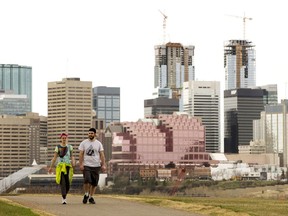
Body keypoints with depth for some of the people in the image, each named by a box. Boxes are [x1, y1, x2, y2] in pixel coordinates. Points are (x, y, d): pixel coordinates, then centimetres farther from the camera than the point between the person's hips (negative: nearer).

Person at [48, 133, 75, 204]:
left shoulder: (69, 147, 11)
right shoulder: (58, 147, 6)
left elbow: (72, 156, 9)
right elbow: (54, 158, 7)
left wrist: (73, 161, -12)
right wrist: (51, 167, 5)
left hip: (68, 166, 2)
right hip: (60, 166, -2)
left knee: (68, 183, -2)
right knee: (62, 182, -13)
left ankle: (64, 195, 25)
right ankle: (63, 198, -16)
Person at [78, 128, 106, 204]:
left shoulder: (98, 143, 8)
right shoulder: (84, 143, 4)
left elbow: (102, 155, 6)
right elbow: (81, 154, 2)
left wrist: (103, 165, -3)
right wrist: (81, 164, -8)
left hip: (96, 166, 2)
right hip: (86, 165, -2)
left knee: (94, 183, 2)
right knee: (87, 180, -16)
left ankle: (91, 197, 15)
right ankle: (86, 194, 6)